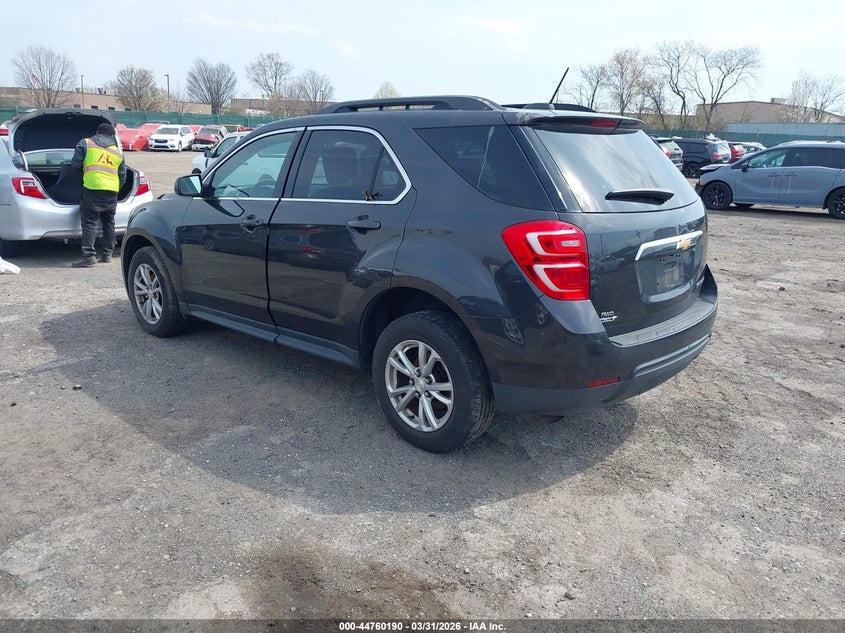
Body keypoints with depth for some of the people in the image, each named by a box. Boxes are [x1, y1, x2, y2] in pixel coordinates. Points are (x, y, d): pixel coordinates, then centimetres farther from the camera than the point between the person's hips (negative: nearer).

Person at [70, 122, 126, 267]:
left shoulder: (85, 143, 9)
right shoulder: (118, 152, 19)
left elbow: (75, 164, 3)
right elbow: (123, 176, 20)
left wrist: (84, 167, 24)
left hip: (92, 187, -4)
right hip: (112, 190, 4)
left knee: (89, 222, -4)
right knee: (109, 223, 15)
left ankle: (89, 255, -11)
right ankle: (107, 254, 19)